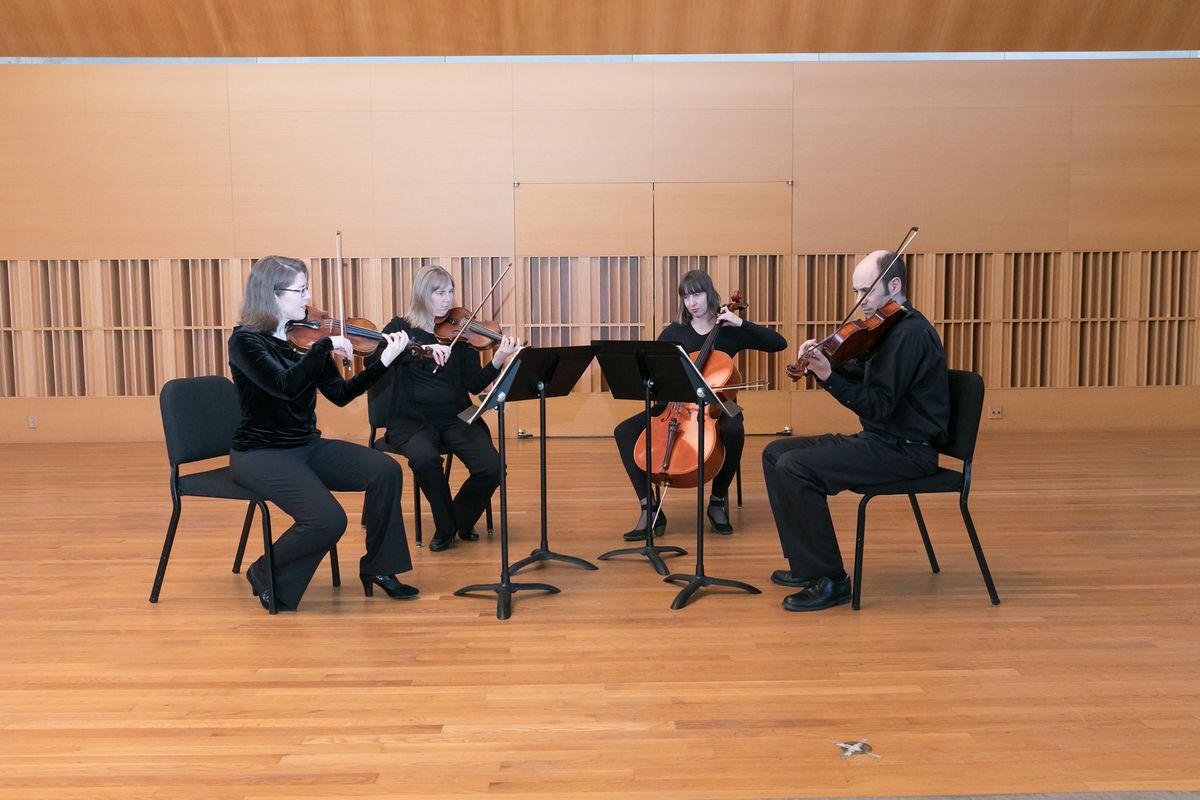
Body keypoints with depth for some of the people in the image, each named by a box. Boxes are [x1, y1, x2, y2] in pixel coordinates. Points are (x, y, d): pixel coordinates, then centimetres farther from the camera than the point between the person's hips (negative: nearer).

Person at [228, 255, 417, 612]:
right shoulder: (245, 340, -14)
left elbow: (340, 394, -1)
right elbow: (286, 386, -32)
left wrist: (384, 361, -10)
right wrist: (325, 346, -32)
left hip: (308, 446, 7)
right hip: (261, 454, -7)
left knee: (386, 471, -12)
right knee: (327, 519, -26)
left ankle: (378, 567, 4)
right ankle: (266, 576, 3)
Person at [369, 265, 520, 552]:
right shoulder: (401, 328, 5)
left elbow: (475, 385, -1)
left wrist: (498, 360, -19)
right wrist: (422, 348, -28)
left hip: (455, 418, 2)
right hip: (412, 420, -2)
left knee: (491, 467, -22)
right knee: (425, 459, -34)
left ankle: (461, 521, 9)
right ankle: (446, 528, -7)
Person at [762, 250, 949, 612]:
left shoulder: (910, 333, -17)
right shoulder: (888, 329, 14)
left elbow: (877, 406, -23)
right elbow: (856, 381, 10)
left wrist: (828, 376, -29)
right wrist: (822, 361, -7)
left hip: (906, 449, -10)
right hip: (879, 439, 10)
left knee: (795, 468, -24)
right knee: (776, 453, 6)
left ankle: (829, 580, -12)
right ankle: (806, 564, 11)